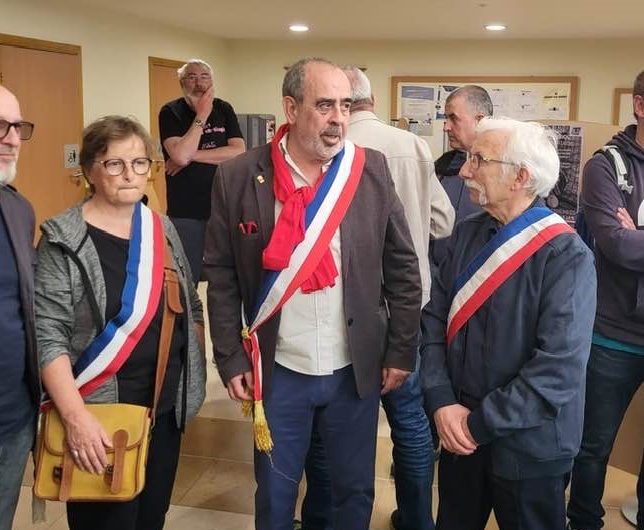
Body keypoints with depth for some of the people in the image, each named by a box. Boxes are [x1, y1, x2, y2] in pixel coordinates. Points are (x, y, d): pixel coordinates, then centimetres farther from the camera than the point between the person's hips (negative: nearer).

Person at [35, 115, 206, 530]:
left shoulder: (162, 228, 5)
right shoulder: (64, 240, -11)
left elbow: (191, 306, 14)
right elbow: (48, 336, -16)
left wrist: (195, 374, 6)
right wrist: (76, 416, -24)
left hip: (167, 406, 5)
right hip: (101, 412, -5)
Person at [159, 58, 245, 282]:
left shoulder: (224, 109, 5)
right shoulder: (171, 112, -4)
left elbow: (239, 152, -8)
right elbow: (181, 155, -20)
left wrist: (192, 156, -13)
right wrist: (201, 115, -15)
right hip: (186, 212, -3)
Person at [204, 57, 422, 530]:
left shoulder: (372, 171, -5)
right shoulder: (238, 177, -8)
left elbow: (403, 268, 1)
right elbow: (221, 275, -2)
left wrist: (401, 351, 0)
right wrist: (231, 359, -3)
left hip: (356, 369, 1)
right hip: (278, 371, -1)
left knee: (356, 491, 17)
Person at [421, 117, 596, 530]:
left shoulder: (567, 255, -18)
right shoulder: (467, 234, 1)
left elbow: (560, 368, -23)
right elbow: (436, 318, 1)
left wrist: (480, 423, -19)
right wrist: (443, 402, -11)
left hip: (527, 447, -5)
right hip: (460, 434, 5)